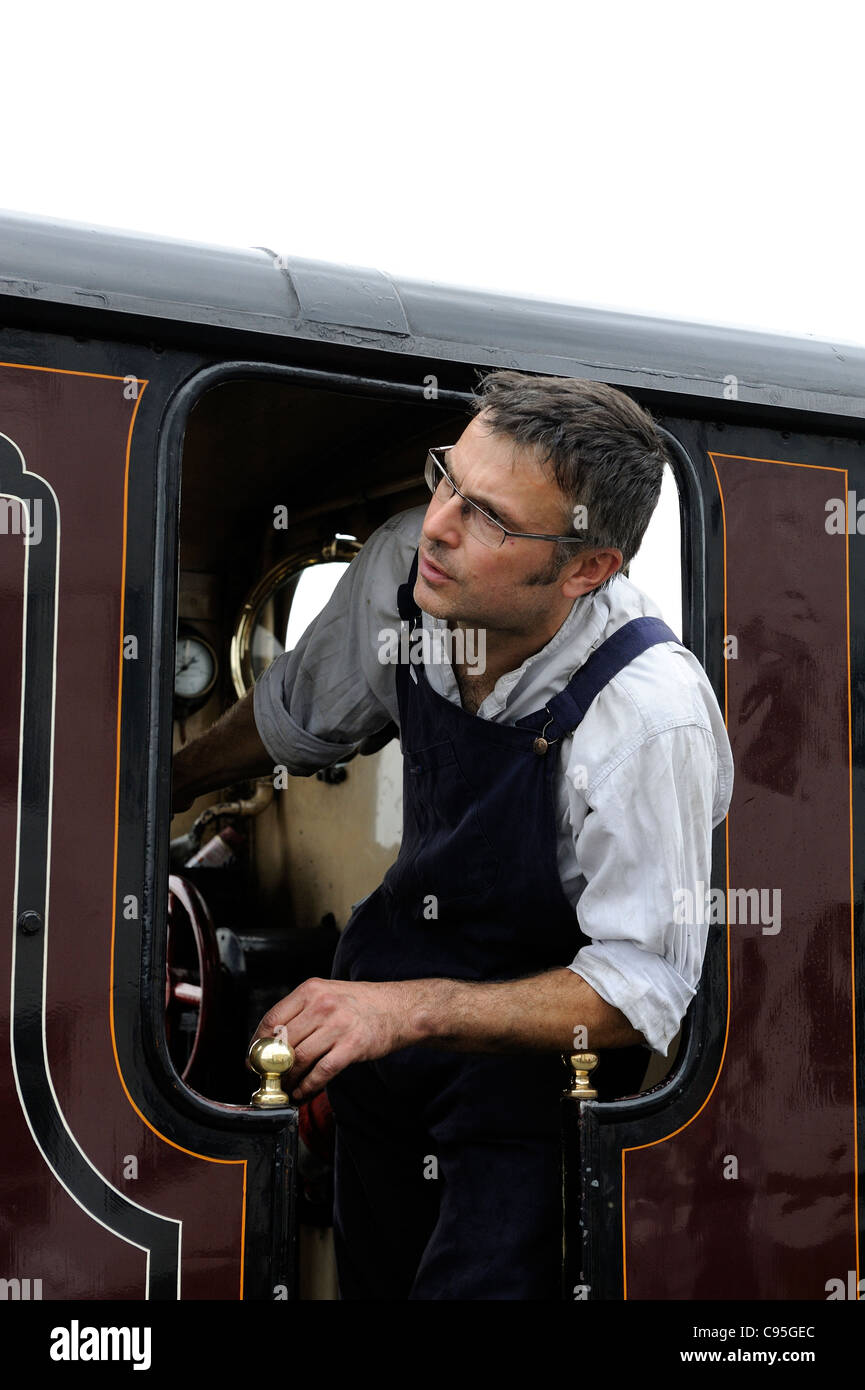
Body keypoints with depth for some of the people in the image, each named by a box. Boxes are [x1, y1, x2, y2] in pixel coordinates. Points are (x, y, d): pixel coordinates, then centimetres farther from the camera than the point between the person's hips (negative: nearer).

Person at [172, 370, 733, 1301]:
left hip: (545, 1039, -5)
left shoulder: (654, 715, -32)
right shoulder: (405, 566, -16)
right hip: (395, 963, 6)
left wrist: (409, 1010, -33)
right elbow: (296, 711, 7)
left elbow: (638, 993, -26)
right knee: (367, 1279, 18)